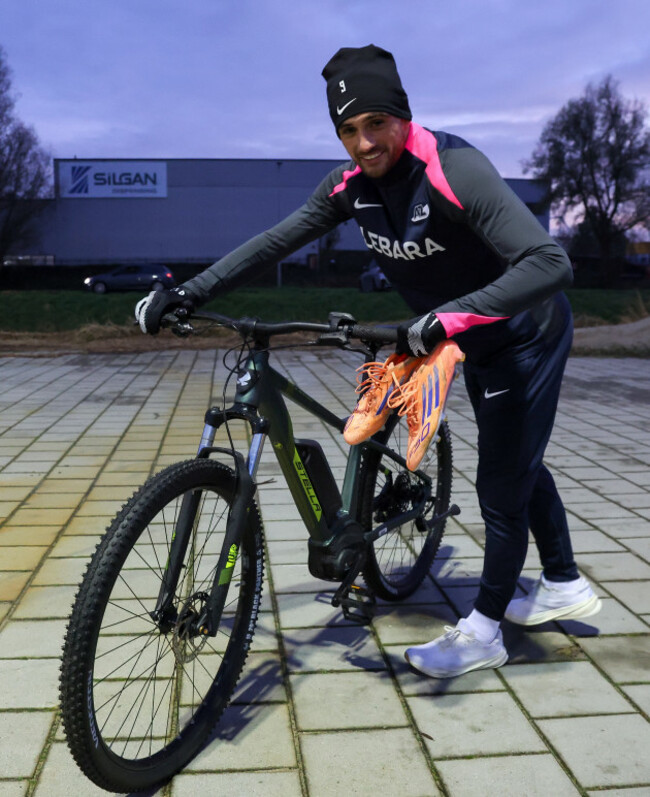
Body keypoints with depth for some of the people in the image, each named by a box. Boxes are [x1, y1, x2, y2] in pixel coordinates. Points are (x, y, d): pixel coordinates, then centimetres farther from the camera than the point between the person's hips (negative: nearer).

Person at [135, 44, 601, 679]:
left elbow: (550, 264, -40)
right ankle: (565, 587, 40)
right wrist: (187, 292, -16)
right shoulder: (351, 185, -11)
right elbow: (273, 243, -9)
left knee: (502, 485, -1)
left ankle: (483, 632, 17)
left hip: (525, 338, -8)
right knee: (519, 465, 20)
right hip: (475, 345, 8)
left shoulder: (455, 171, -32)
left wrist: (446, 318, -48)